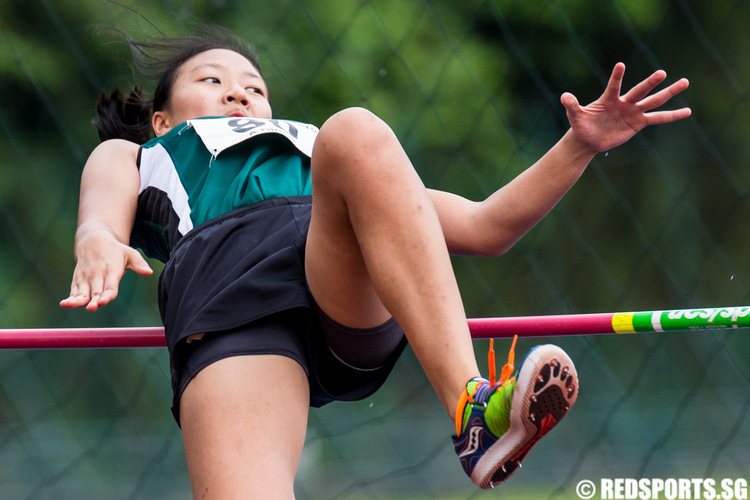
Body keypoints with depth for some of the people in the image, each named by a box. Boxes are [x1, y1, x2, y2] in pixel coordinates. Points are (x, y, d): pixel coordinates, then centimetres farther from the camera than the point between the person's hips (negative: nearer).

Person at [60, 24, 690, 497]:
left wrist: (582, 144, 24)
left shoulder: (318, 155, 49)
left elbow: (487, 227, 38)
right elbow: (101, 220, 15)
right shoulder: (130, 158, 41)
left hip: (356, 314, 3)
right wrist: (98, 244, -11)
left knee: (356, 134, -33)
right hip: (229, 310, -2)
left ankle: (475, 409, -46)